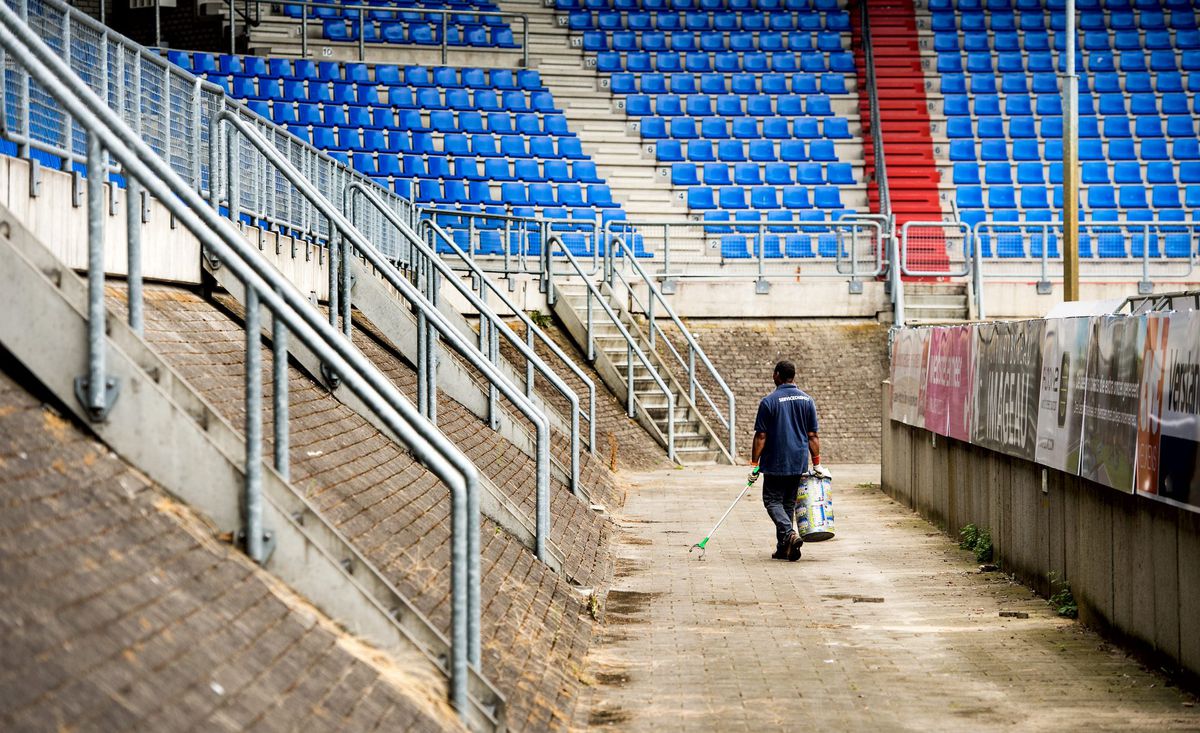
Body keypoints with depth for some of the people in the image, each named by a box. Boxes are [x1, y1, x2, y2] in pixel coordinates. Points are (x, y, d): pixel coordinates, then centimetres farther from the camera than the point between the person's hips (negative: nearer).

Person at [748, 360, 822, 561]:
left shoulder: (769, 401, -10)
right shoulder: (807, 400, 4)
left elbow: (761, 436, -10)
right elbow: (812, 436, 6)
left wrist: (754, 464, -5)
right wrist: (816, 463, 11)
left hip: (775, 463, -5)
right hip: (799, 463, 5)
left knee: (773, 500, 2)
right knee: (789, 503, 13)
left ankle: (789, 535, -20)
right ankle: (783, 548, 14)